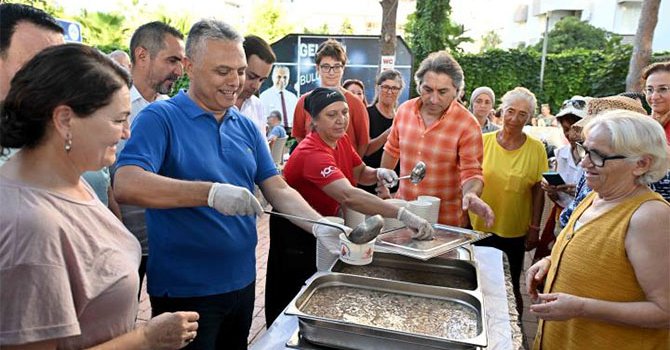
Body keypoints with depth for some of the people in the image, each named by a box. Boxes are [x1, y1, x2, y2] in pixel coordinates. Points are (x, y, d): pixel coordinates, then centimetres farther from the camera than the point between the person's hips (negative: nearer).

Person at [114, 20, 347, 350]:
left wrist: (320, 226, -14)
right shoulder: (160, 118, -12)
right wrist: (211, 192, -36)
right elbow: (126, 185, -26)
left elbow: (279, 190, 3)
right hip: (184, 290, -6)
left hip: (242, 282, 6)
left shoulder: (247, 128, 6)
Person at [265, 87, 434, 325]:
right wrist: (402, 215, -53)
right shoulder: (312, 153, -33)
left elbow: (360, 173, 10)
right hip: (295, 236, -8)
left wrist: (377, 174, -14)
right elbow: (349, 196, -47)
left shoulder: (341, 140, -4)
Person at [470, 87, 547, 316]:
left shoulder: (536, 148, -5)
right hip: (479, 227, 1)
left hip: (515, 231, 0)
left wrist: (535, 228, -2)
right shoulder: (484, 141, -4)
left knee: (510, 287, 15)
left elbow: (538, 191, -1)